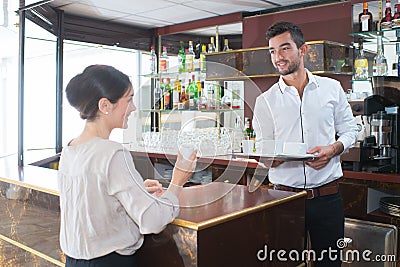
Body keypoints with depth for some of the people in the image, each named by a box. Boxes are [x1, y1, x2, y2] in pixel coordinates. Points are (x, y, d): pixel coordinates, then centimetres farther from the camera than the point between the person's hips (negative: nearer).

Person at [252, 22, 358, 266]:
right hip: (284, 196, -1)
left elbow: (349, 130, 11)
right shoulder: (265, 101, 1)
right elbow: (263, 152, 0)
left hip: (327, 196, 1)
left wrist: (333, 149, -10)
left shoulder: (332, 88, 4)